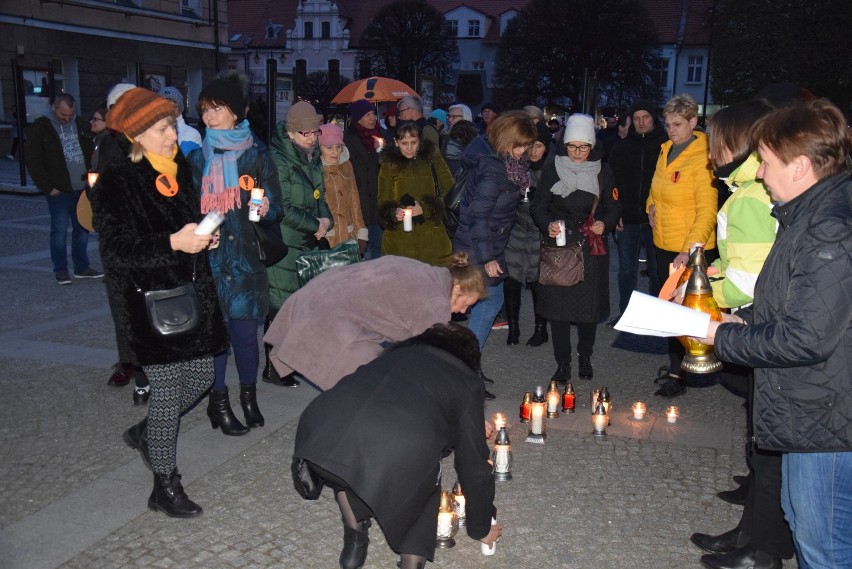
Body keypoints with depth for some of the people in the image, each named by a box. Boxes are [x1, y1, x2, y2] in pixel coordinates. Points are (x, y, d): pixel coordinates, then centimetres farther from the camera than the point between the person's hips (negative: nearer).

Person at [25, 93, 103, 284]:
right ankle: (60, 270, 7)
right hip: (59, 190, -4)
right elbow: (33, 161, -5)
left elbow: (91, 152, 17)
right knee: (60, 229, -2)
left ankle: (82, 267, 20)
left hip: (82, 188, 5)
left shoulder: (80, 125, 10)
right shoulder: (41, 127, -3)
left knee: (82, 228, 9)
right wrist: (48, 187, -9)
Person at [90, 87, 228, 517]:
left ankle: (144, 433, 39)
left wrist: (203, 237, 4)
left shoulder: (179, 169, 10)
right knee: (168, 390, -3)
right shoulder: (116, 182, -12)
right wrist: (173, 243, -28)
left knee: (200, 377, 12)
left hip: (190, 293, 7)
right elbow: (115, 251, -18)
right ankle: (164, 486, 14)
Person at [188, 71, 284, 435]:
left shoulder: (256, 154, 5)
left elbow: (276, 210, 4)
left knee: (245, 334, 3)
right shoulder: (197, 156, 8)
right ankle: (218, 402, 18)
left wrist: (267, 210, -18)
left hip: (245, 258, -1)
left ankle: (249, 397, 25)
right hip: (207, 259, 1)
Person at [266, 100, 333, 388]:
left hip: (307, 244, 8)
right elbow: (282, 208, -17)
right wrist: (315, 225, -10)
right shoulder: (277, 161, -13)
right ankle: (273, 368, 6)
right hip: (282, 246, -8)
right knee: (281, 305, -4)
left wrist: (326, 220, 4)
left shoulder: (313, 158, 13)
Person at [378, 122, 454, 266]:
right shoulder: (389, 165, 10)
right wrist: (394, 213, -15)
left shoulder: (433, 159, 9)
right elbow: (383, 201, 7)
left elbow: (449, 193, 3)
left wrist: (425, 208, -12)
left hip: (432, 237, 0)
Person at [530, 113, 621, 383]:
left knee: (589, 304, 5)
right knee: (558, 302, 0)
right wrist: (547, 224, -17)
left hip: (591, 247, 1)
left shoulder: (603, 172, 4)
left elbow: (614, 207, 9)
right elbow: (538, 205, 2)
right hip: (558, 244, 0)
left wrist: (605, 224, -11)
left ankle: (585, 357, 26)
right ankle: (563, 362, 14)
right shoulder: (553, 169, 2)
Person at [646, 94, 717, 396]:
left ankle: (677, 374, 9)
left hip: (693, 249, -8)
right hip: (663, 243, 8)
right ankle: (676, 364, 29)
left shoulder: (702, 157, -16)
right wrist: (652, 206, 5)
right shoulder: (666, 150, 8)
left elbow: (707, 210, -21)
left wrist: (690, 249, -30)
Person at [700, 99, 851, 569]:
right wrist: (743, 318, 4)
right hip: (804, 412, 11)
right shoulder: (809, 216, 8)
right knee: (801, 519, 26)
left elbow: (806, 338, -29)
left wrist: (724, 337, -16)